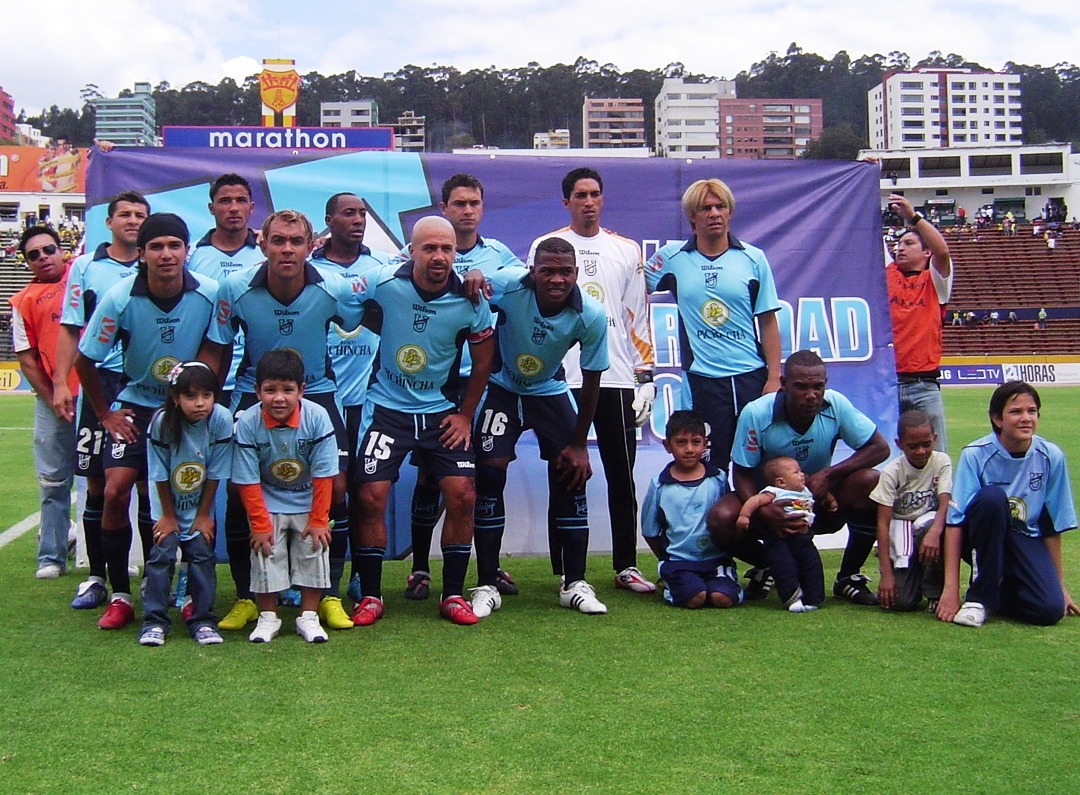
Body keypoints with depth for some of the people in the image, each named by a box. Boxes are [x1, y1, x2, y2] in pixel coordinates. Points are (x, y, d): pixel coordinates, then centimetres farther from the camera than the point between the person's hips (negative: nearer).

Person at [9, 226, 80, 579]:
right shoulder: (23, 301, 8)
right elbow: (27, 360, 6)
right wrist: (53, 400, 0)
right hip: (53, 400, 1)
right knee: (53, 481, 6)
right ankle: (51, 558, 16)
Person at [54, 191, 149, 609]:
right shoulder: (85, 266, 8)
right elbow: (69, 329, 8)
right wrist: (60, 384, -1)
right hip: (100, 383, 0)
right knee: (98, 483, 3)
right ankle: (96, 578, 13)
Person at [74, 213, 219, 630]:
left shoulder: (211, 295, -17)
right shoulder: (120, 299, -18)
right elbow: (85, 360, -5)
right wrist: (104, 414, -1)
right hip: (136, 406, 0)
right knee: (116, 491, -13)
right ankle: (120, 596, 0)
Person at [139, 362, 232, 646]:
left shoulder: (221, 420, -22)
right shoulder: (162, 422, -24)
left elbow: (215, 474, -13)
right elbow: (160, 476, -13)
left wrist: (203, 515, -7)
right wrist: (168, 516, -7)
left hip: (200, 508, 1)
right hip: (167, 507, -1)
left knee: (202, 556, -4)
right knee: (162, 554, -9)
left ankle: (202, 620, 6)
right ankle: (154, 621, 1)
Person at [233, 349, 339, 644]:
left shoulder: (317, 417, -23)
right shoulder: (247, 423, -22)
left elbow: (323, 476, -16)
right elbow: (248, 481, -15)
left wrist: (318, 520, -13)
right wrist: (260, 525, -14)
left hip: (308, 502, 0)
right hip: (268, 504, 0)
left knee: (313, 551, -2)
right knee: (265, 554, -4)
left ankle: (308, 616, 11)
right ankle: (268, 617, 12)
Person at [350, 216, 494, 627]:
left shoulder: (471, 303, -10)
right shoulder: (383, 286, -14)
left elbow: (482, 362, 4)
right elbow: (366, 319, 9)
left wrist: (465, 415, 3)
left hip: (442, 412, 1)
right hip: (388, 408, -1)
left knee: (462, 496, -8)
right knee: (371, 497, -8)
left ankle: (453, 595, 7)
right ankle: (370, 596, 7)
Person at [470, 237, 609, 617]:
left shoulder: (591, 315, -23)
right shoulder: (506, 285, -29)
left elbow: (591, 382, -12)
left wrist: (579, 444, -7)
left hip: (550, 391, 1)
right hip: (502, 388, -1)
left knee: (572, 477, -6)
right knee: (489, 473, -11)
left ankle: (575, 584, 7)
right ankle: (487, 585, 0)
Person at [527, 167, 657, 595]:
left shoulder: (626, 250, 12)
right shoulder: (545, 246, 6)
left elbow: (637, 316, 12)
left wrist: (645, 375, 6)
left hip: (617, 378, 2)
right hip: (563, 379, -2)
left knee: (622, 477, 5)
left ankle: (626, 566, 14)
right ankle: (566, 571, 9)